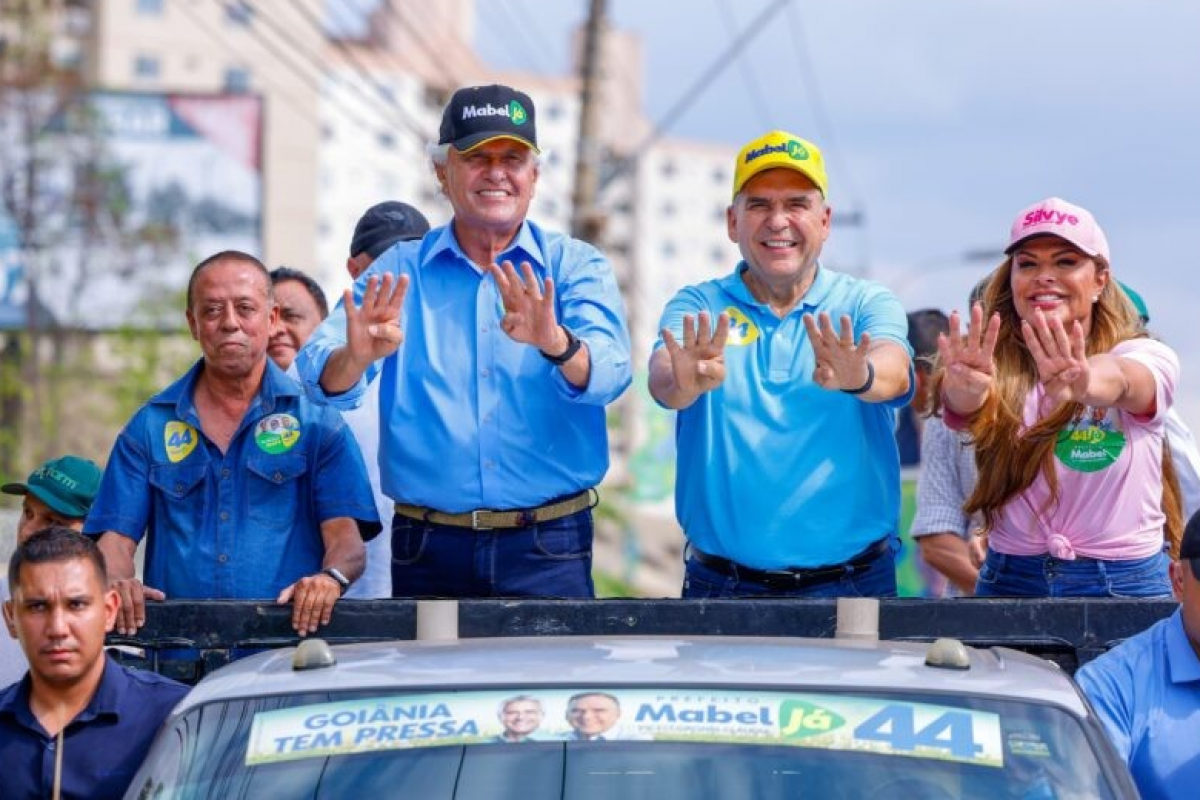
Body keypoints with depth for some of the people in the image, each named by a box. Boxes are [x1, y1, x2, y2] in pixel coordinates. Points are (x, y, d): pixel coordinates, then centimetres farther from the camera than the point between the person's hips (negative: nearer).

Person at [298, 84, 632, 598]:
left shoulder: (574, 266, 5)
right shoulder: (398, 272, 8)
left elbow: (608, 373, -14)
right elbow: (326, 381, -7)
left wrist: (556, 344, -37)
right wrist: (353, 357, -31)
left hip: (548, 553, -1)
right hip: (429, 550, 1)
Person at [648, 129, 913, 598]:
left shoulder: (866, 305, 3)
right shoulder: (698, 309, 4)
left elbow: (894, 371, -19)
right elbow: (662, 375, -17)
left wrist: (858, 377, -43)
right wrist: (684, 382, -42)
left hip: (852, 583, 0)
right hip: (721, 584, 0)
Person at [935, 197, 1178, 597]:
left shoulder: (1146, 357, -1)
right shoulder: (998, 364, 4)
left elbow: (1120, 380, -24)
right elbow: (964, 406, -18)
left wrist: (1083, 383, -46)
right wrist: (966, 388, -41)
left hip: (1125, 584, -3)